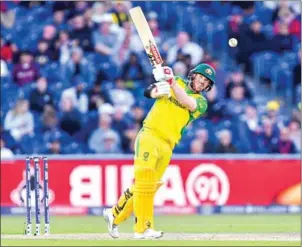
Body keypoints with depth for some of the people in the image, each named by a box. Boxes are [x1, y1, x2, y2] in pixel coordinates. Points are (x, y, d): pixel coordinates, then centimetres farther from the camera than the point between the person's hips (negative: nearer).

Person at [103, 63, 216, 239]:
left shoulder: (201, 102, 9)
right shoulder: (176, 82, 10)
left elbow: (187, 102, -13)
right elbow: (149, 92, -2)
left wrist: (171, 81, -23)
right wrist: (157, 90, -25)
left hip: (167, 146, 3)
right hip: (150, 136, -3)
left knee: (149, 186, 5)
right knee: (145, 180, -17)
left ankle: (115, 215, 25)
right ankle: (143, 228, -20)